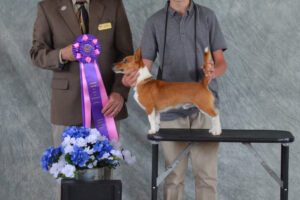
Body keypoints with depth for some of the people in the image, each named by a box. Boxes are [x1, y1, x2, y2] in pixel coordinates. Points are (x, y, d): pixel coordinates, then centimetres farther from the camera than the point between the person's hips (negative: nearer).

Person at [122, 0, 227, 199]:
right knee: (174, 175, 3)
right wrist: (131, 78, -20)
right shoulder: (155, 22, 7)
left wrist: (214, 72, -19)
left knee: (207, 173, -2)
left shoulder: (207, 17, 7)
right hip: (171, 107, 0)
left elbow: (221, 62, 5)